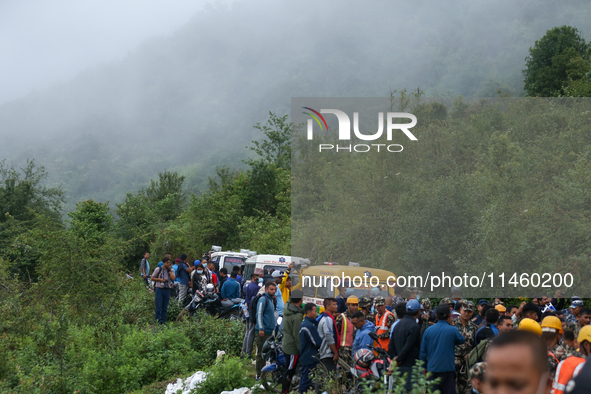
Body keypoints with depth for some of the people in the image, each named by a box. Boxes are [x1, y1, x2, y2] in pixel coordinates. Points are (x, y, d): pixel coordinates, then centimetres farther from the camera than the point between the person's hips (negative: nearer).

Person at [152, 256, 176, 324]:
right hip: (159, 289, -3)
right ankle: (157, 320, -1)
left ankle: (163, 321, 12)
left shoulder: (171, 270, 7)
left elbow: (173, 278, -10)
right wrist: (160, 279, -10)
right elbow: (152, 278, 5)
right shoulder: (158, 269, 1)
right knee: (158, 306, -6)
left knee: (165, 307, 5)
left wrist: (169, 270, -7)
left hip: (167, 290, 3)